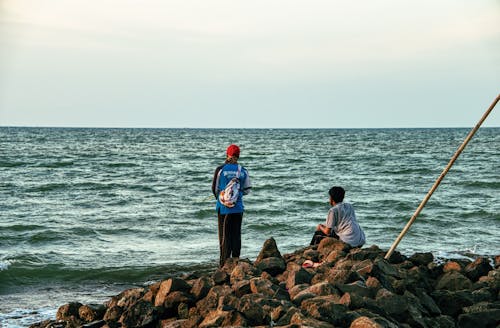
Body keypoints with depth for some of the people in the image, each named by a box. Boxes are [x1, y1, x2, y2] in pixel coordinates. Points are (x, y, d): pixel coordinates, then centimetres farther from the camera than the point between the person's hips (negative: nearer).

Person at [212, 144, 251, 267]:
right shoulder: (243, 171, -2)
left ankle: (225, 263, 2)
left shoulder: (221, 169, -8)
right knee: (236, 235, 11)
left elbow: (214, 188, 1)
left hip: (223, 206, -2)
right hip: (238, 207, 2)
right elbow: (247, 190, 6)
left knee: (225, 235, 4)